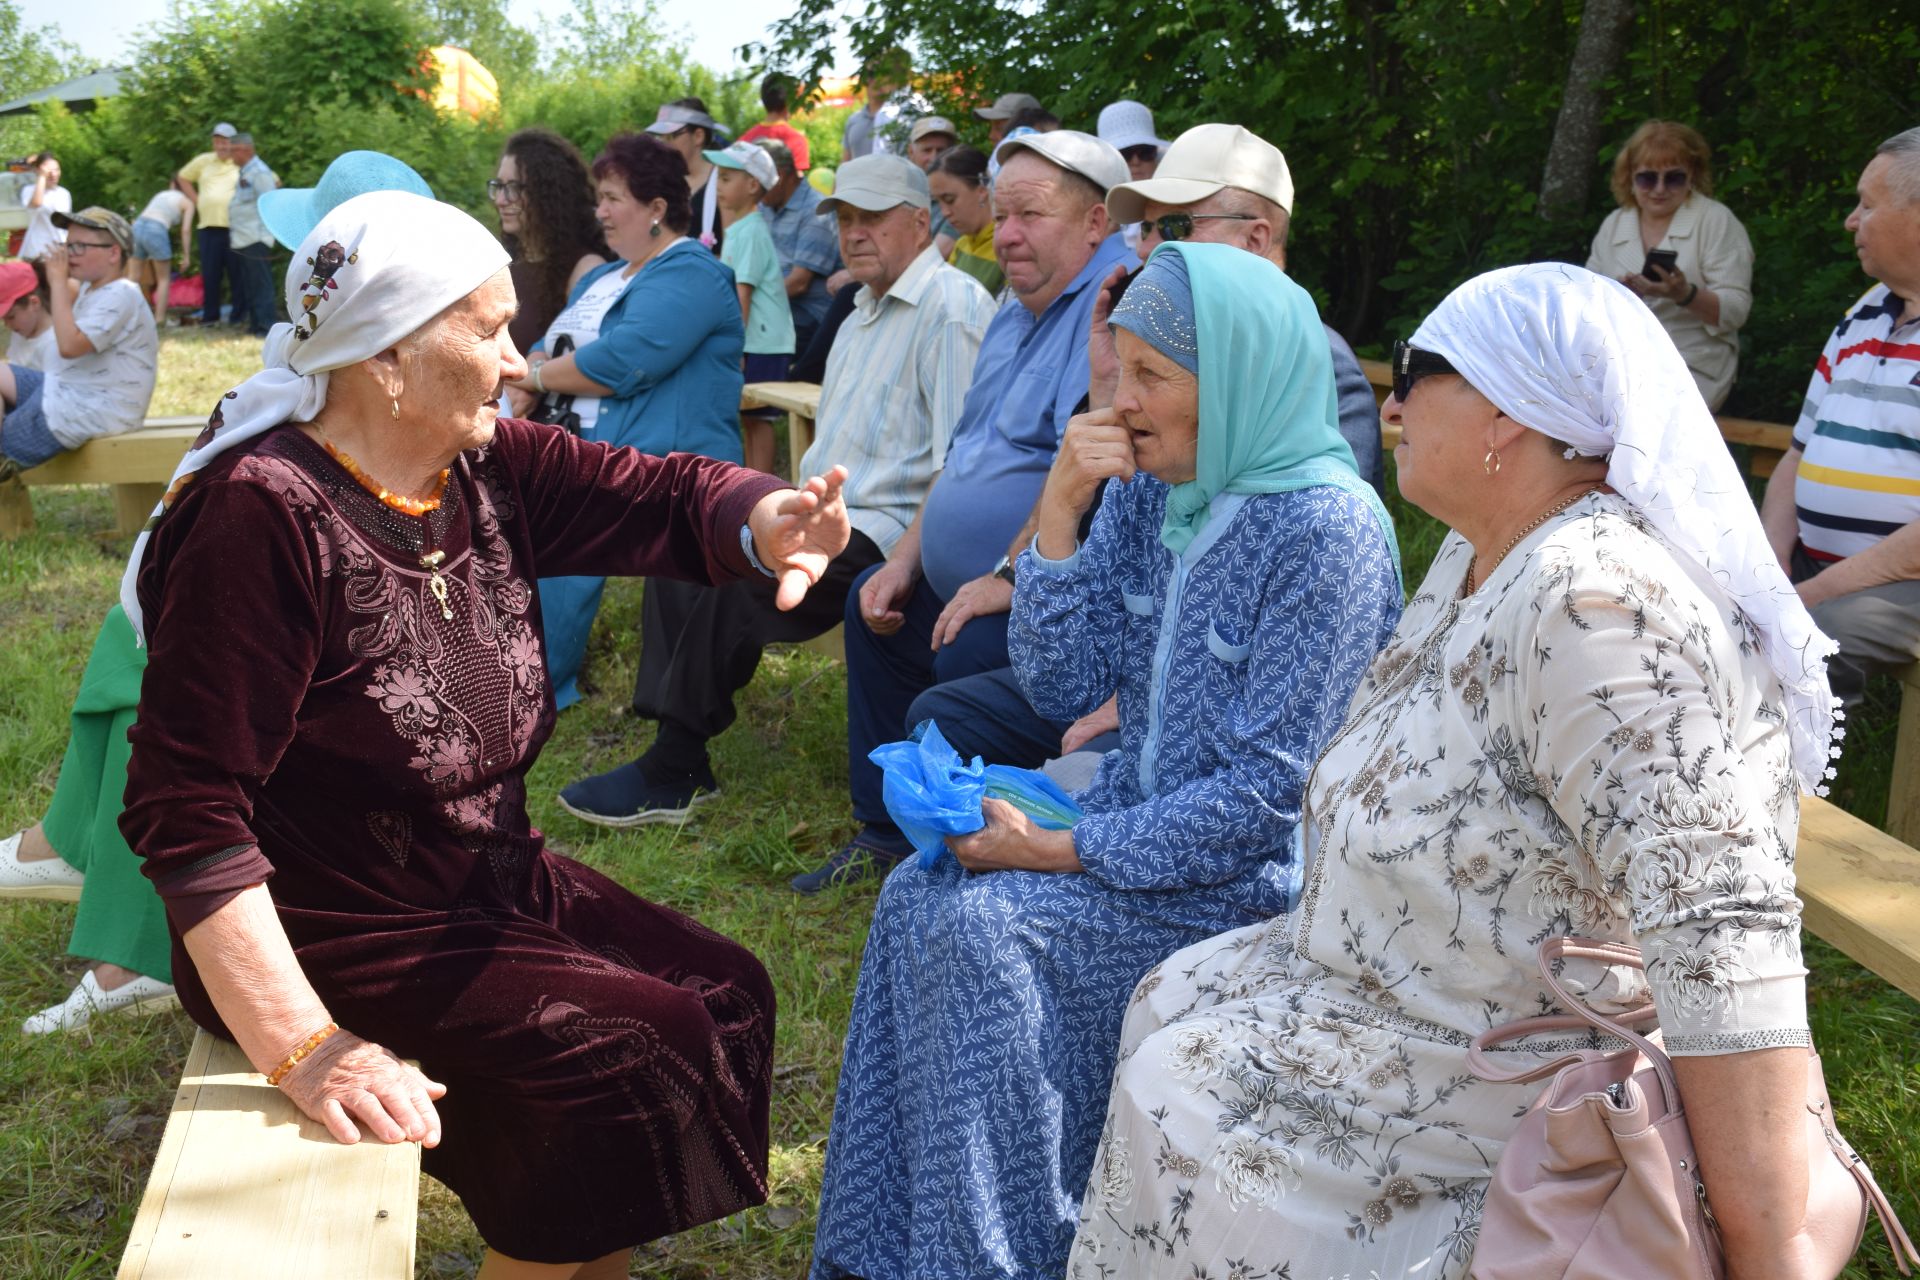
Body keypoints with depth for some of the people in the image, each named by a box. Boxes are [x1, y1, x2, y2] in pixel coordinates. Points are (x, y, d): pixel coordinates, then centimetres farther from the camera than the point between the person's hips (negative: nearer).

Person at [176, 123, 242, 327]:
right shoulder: (204, 161, 12)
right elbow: (183, 177, 27)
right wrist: (197, 201, 16)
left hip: (234, 227, -3)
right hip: (208, 226, 3)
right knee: (210, 274, 4)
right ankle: (210, 315, 11)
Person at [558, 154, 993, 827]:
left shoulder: (951, 306, -12)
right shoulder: (867, 311, 21)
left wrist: (905, 563, -25)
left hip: (885, 531, -10)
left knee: (735, 577, -25)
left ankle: (674, 771, -14)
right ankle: (672, 747, -8)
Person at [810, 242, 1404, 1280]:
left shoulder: (1326, 528, -19)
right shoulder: (1148, 489, 4)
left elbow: (1269, 793, -20)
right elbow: (1062, 685, 2)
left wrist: (1064, 851, -18)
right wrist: (1060, 513, -10)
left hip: (1255, 878, -7)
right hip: (1144, 816, 7)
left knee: (986, 926, -21)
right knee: (922, 894, -11)